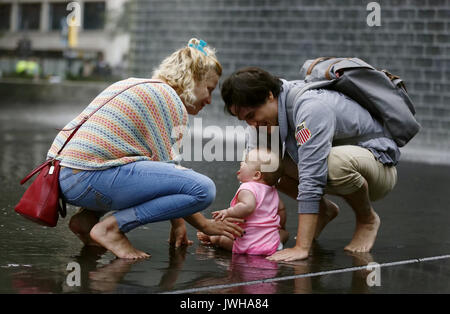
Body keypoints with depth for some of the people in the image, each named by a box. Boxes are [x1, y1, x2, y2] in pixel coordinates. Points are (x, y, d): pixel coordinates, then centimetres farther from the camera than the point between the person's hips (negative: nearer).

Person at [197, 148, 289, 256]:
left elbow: (248, 206, -39)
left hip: (247, 246, -5)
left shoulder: (247, 189, -19)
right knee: (285, 233, 40)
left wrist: (228, 212, -30)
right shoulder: (273, 191, 6)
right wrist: (280, 226, 38)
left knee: (220, 237, 26)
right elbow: (281, 209, 21)